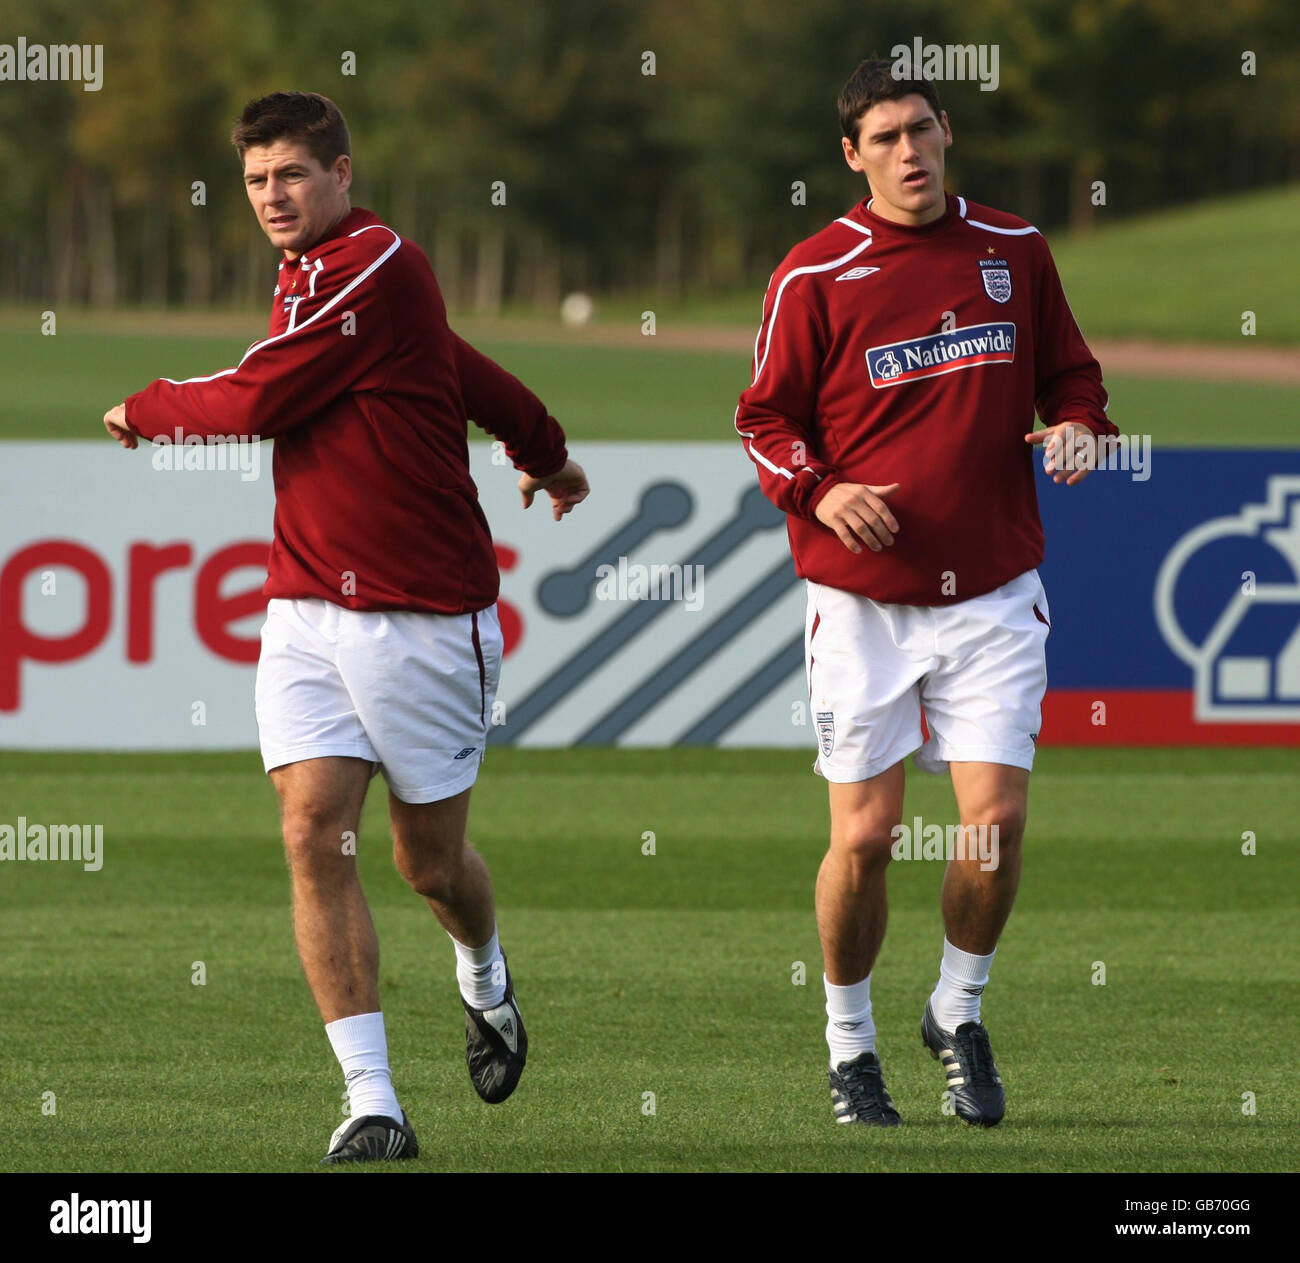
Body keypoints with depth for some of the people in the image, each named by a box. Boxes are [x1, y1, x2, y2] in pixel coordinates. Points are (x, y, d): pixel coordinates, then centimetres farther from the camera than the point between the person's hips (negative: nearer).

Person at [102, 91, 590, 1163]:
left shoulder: (374, 268, -16)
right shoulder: (314, 277, 12)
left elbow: (250, 403, -17)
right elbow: (466, 367, 27)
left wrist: (145, 411, 3)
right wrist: (544, 454, 44)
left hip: (424, 619, -7)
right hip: (308, 611, 7)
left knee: (429, 860, 7)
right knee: (314, 830, -10)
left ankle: (484, 975, 43)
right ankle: (373, 1105, -10)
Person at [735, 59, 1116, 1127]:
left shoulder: (1014, 250, 7)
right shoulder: (814, 276, -3)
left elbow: (1070, 372, 18)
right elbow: (767, 418, 2)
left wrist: (1078, 424, -4)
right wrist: (820, 490, -16)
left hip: (994, 589, 2)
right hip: (863, 596, -2)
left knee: (998, 815, -7)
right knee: (866, 833, -3)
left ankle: (960, 1012, 17)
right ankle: (849, 1041, 17)